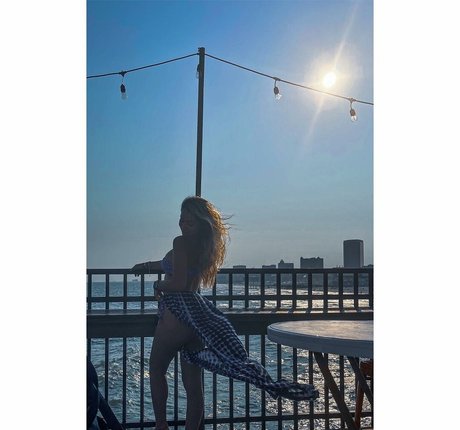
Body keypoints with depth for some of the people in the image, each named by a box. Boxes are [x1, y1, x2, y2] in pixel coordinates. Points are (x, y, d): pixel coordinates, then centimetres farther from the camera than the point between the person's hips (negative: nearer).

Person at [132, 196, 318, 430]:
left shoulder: (181, 242, -13)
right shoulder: (202, 246, 13)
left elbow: (178, 283, -21)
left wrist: (158, 284, -1)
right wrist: (147, 265, 42)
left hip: (178, 312, -8)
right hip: (196, 311, 8)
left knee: (156, 369, 11)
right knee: (192, 383, 10)